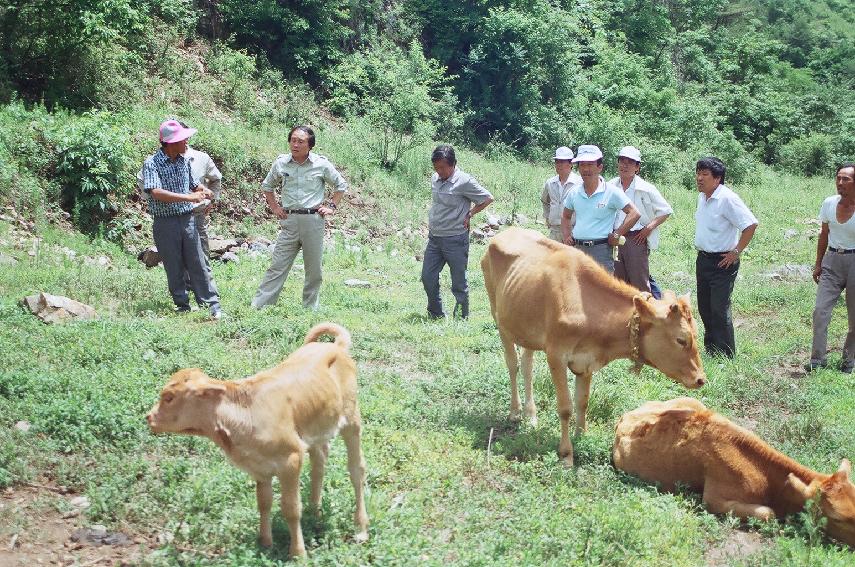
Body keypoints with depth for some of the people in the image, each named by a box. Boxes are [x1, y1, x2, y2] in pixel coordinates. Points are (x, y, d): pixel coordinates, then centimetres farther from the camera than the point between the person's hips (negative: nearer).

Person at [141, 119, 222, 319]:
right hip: (165, 222, -4)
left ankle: (212, 303, 6)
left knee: (197, 263, 5)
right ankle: (182, 306, 16)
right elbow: (156, 193, -26)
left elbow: (194, 184, 23)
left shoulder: (184, 161, 8)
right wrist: (189, 198, -28)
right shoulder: (152, 164, -12)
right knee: (174, 267, 6)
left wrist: (204, 191, -1)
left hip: (188, 220, 4)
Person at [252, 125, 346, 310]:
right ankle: (258, 306, -3)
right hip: (289, 220, 1)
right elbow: (267, 186, 20)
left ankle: (310, 308, 20)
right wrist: (274, 207, 10)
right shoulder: (281, 163, 2)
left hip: (313, 220, -1)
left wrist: (331, 206, 3)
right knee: (278, 265, -3)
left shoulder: (321, 164, -3)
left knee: (314, 269, 7)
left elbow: (341, 185, 11)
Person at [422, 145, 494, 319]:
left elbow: (488, 198, -6)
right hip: (434, 238, 7)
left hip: (455, 240, -7)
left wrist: (469, 214, -6)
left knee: (459, 283, 3)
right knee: (427, 278, 7)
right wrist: (432, 222, 13)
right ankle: (436, 315, 22)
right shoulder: (435, 178, 6)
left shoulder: (464, 181, -14)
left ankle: (462, 318, 14)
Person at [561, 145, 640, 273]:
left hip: (600, 249, -5)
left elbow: (634, 214, -7)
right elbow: (565, 216, 25)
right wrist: (566, 236, 10)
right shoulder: (574, 192, 9)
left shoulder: (611, 192, -5)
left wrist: (617, 234, -9)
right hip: (577, 249, 5)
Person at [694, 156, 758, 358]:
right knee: (704, 308, 15)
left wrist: (736, 252, -19)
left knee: (719, 310, -8)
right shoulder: (702, 197, 8)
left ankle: (726, 356, 0)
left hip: (722, 262, -9)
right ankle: (710, 350, 27)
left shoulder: (727, 198, -19)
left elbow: (750, 224, -23)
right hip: (703, 258, 9)